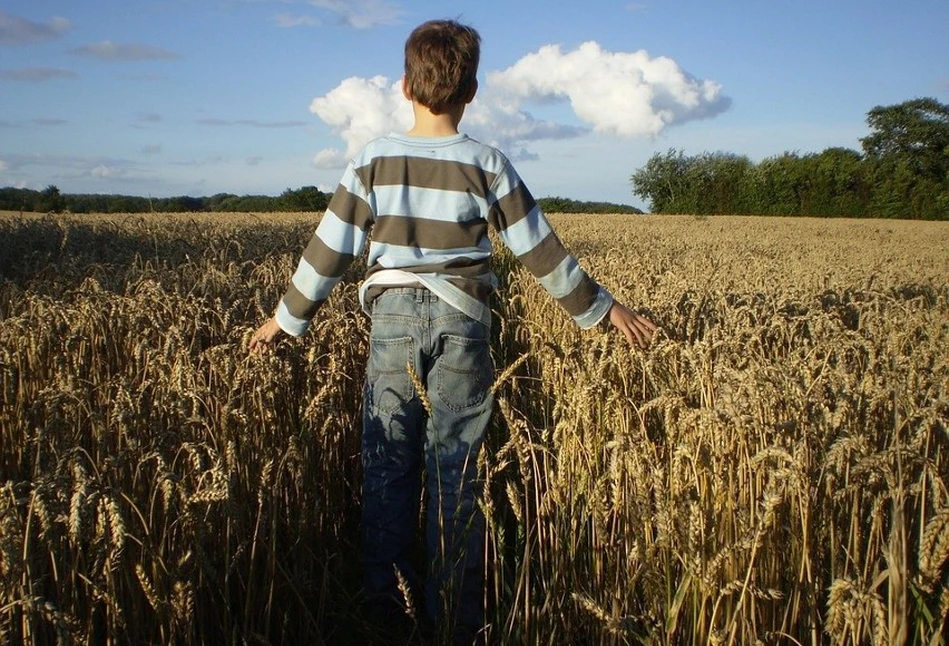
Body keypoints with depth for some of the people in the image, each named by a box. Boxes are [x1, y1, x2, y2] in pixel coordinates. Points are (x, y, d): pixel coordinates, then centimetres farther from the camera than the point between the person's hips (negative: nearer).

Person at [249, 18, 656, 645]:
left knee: (387, 464, 10)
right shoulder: (487, 164, -3)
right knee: (455, 470, 5)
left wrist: (287, 319, 15)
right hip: (461, 321, -1)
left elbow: (328, 249, 2)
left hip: (393, 316, 1)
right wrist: (602, 307, 11)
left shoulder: (373, 161, 0)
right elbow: (542, 250, 0)